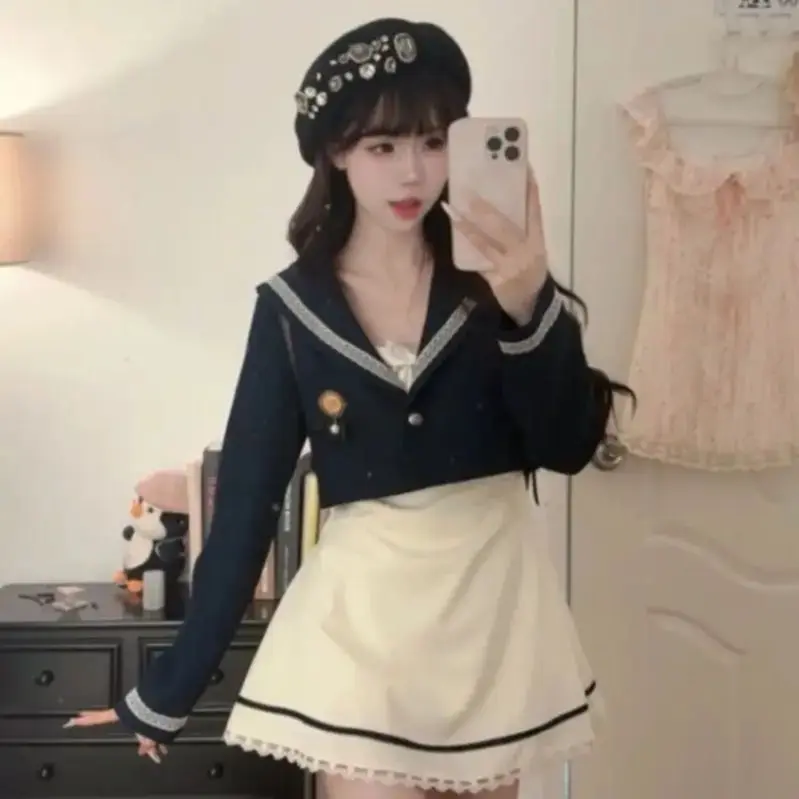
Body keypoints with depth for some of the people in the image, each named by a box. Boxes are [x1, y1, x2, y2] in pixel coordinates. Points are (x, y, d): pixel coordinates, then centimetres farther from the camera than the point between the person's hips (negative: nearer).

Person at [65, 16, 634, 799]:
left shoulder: (493, 277, -3)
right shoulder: (292, 308, -4)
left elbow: (569, 448, -11)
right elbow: (245, 500, -2)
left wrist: (529, 305, -28)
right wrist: (168, 688, -1)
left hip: (494, 594, 2)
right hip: (363, 609, -2)